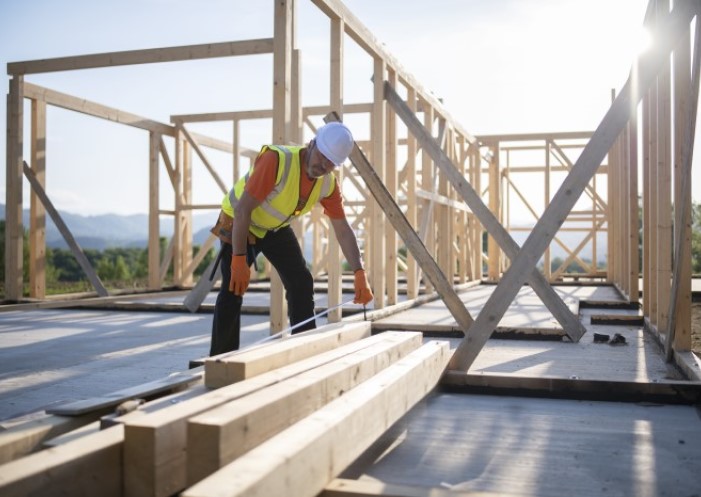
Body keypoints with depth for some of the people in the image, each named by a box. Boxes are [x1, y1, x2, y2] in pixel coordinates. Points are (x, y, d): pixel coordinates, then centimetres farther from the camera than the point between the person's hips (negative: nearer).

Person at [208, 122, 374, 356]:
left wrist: (360, 274, -22)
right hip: (238, 224, -6)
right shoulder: (277, 160, -34)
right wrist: (238, 260, -36)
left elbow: (343, 229, -11)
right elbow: (243, 209, -34)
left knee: (301, 283, 0)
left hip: (276, 228, 6)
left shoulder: (329, 184, -14)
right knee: (233, 290, -13)